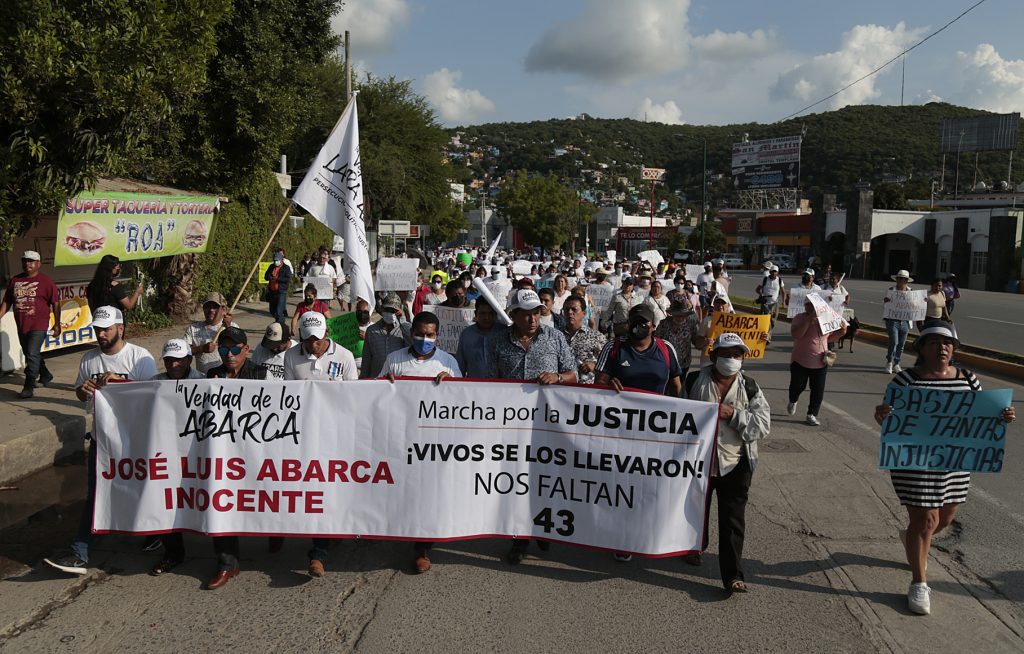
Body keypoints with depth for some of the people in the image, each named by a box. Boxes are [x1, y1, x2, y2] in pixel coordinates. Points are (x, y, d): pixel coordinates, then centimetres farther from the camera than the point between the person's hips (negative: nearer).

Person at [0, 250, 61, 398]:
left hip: (38, 326, -6)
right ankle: (45, 375, 39)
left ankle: (29, 387, -5)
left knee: (32, 355, -11)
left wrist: (57, 324, -6)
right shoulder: (14, 280, 9)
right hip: (21, 325, 6)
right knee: (30, 354, 18)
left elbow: (55, 303, -4)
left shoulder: (45, 281, -5)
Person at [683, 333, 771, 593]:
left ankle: (733, 575, 1)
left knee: (733, 519, -3)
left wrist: (734, 415, -19)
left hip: (735, 464, -1)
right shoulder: (695, 381, -3)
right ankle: (695, 547, 46)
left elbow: (763, 425, -9)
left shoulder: (750, 388, -2)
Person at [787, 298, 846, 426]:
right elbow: (796, 334, -25)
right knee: (798, 386, 9)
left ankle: (812, 414, 15)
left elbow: (829, 338, 18)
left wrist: (840, 333, -1)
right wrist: (809, 320, -31)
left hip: (820, 363, 4)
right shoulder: (800, 318, -8)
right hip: (800, 362, -4)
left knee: (818, 391, 2)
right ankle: (792, 401, 41)